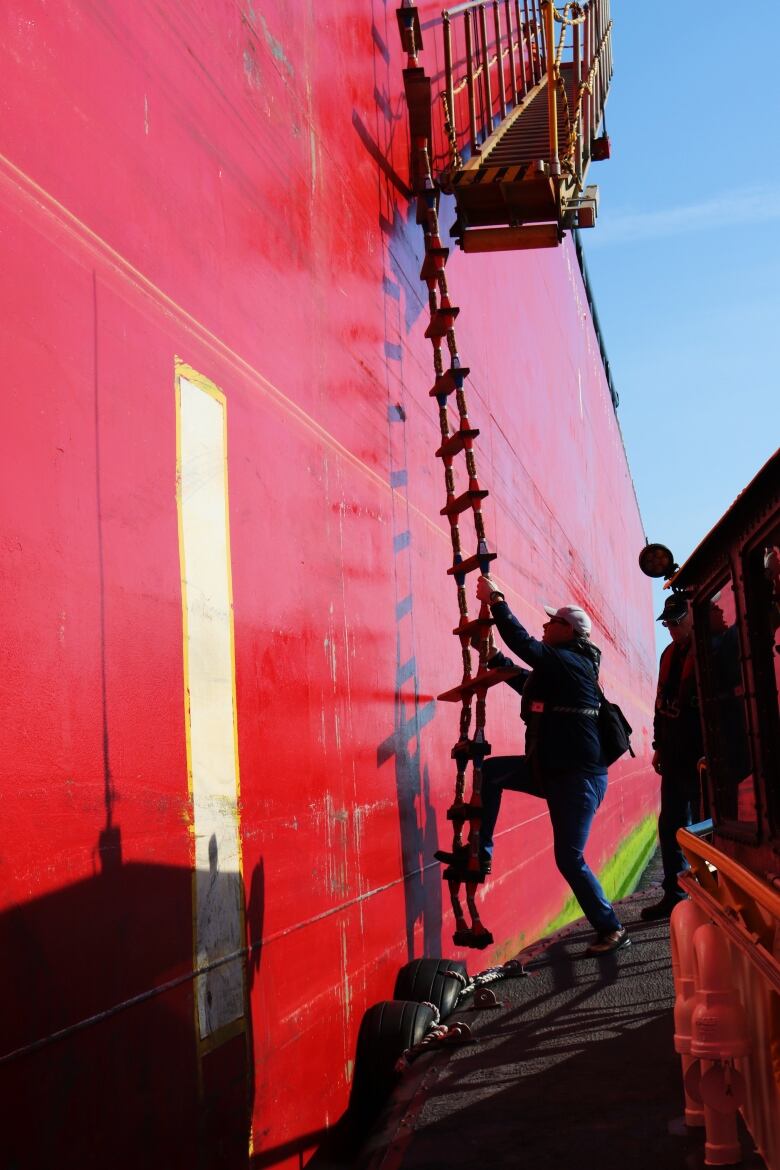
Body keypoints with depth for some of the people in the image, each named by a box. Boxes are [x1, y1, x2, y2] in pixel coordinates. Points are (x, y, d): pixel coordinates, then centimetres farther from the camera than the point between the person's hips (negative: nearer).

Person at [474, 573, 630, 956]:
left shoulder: (570, 662, -15)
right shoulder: (559, 665, 15)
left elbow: (525, 645, -27)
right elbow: (528, 682, 30)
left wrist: (495, 599, -22)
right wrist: (492, 657, 22)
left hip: (578, 776, -10)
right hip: (553, 769, 10)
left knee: (570, 859, -6)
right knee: (491, 771, 2)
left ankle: (611, 929, 8)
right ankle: (481, 855, 5)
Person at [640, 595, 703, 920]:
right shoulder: (670, 654, 14)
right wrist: (660, 746, 18)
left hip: (701, 758, -8)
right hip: (674, 757, 8)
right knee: (670, 827, 10)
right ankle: (674, 895, 17)